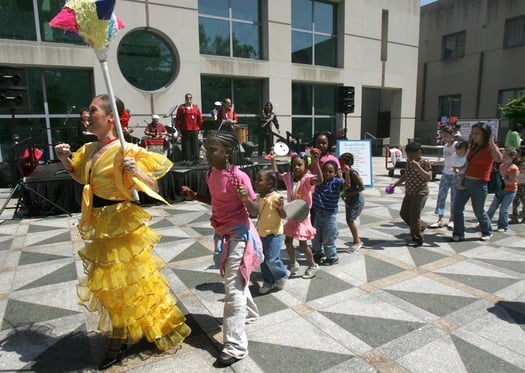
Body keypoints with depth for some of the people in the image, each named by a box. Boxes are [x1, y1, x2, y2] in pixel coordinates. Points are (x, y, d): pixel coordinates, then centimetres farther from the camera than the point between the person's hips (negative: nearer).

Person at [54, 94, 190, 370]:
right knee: (108, 282, 19)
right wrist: (65, 160, 7)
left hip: (121, 224, -8)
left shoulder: (126, 151, -19)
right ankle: (118, 339, 39)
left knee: (126, 280, 7)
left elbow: (153, 190, -18)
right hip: (100, 225, 8)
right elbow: (83, 179, 22)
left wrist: (136, 172, -35)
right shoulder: (89, 150, 4)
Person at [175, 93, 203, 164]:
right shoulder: (181, 107, 4)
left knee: (195, 145, 4)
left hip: (194, 130, 2)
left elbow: (200, 118, 10)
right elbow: (177, 119, 1)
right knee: (186, 146, 0)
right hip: (185, 130, -2)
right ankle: (187, 160, 6)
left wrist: (199, 127, 5)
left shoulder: (196, 108, 10)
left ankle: (195, 160, 10)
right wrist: (178, 128, -4)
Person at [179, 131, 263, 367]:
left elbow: (255, 212, -18)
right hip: (222, 234, 9)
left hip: (239, 235, -8)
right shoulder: (211, 174, 1)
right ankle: (249, 313, 51)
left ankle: (235, 346, 5)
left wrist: (246, 199, -38)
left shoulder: (239, 177, -22)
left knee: (233, 288, -5)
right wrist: (195, 196, 3)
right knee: (235, 281, 25)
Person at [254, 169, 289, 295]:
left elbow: (283, 216, -16)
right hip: (261, 233, 8)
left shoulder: (275, 197, -18)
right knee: (263, 260, 12)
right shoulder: (259, 197, 5)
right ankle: (268, 282, 29)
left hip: (274, 234, -8)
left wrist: (281, 207, -37)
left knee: (271, 259, -7)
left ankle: (282, 275, 21)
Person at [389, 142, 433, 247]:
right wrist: (394, 184, 10)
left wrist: (418, 167, -31)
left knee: (414, 216, -4)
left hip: (420, 194, -8)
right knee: (403, 213, 13)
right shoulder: (409, 162, 7)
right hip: (409, 193, 8)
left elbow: (429, 178, -22)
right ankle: (421, 226, 35)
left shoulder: (425, 162, -14)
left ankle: (417, 239, 14)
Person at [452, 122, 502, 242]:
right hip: (465, 181, 6)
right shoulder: (473, 147, 12)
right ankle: (458, 233, 11)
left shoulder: (490, 148, -9)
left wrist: (492, 143, -34)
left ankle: (487, 232, 33)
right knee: (457, 208, 0)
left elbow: (498, 159, -31)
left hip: (479, 184, -6)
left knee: (479, 211, 8)